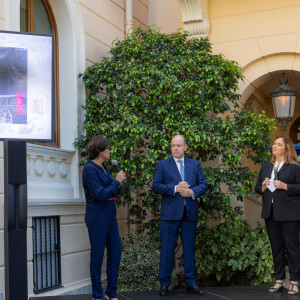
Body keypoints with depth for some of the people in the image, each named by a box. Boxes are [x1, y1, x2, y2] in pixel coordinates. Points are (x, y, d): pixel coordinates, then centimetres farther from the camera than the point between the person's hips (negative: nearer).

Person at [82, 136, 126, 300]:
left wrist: (119, 184, 0)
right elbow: (100, 195, -21)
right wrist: (116, 181, -13)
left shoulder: (103, 167, 12)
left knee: (115, 252, 9)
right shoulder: (89, 169, -15)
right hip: (97, 217, -8)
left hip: (110, 216, 9)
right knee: (97, 255, 2)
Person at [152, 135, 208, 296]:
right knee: (167, 248, 1)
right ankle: (164, 283, 10)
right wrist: (175, 189, -15)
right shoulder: (162, 165, 4)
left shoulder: (195, 164, 13)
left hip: (190, 213, 3)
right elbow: (156, 186, -5)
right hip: (170, 213, -2)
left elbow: (203, 184, 9)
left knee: (190, 248, 8)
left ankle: (191, 283, 17)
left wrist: (192, 192, -11)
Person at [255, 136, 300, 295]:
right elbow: (257, 188, 18)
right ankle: (279, 281, 20)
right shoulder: (266, 166, 15)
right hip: (271, 213, 6)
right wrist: (263, 187, -3)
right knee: (276, 248, 11)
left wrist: (285, 186, -18)